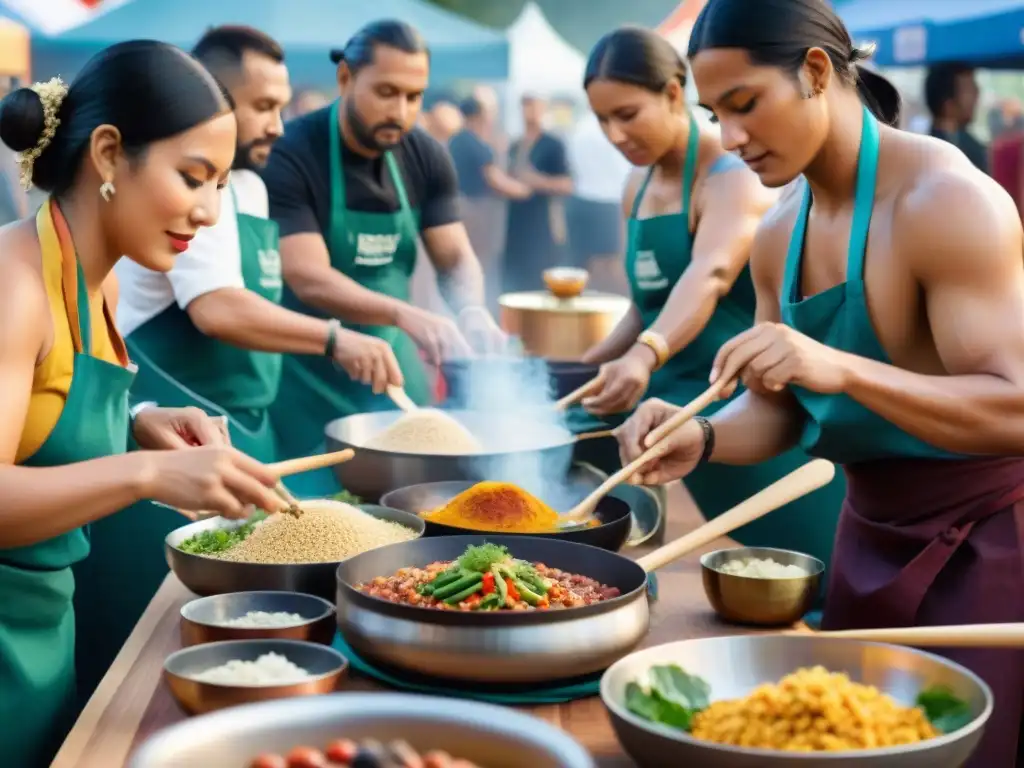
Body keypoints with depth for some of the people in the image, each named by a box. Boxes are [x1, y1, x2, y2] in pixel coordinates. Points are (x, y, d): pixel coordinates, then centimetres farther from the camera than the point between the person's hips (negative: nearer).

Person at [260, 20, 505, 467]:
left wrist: (470, 309, -24)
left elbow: (454, 257, -1)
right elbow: (308, 279, -25)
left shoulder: (426, 157, -1)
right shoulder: (290, 157, -18)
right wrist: (404, 315, -39)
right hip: (310, 373, -5)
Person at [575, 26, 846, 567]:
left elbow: (709, 276, -35)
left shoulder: (731, 179, -15)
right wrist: (588, 364, 4)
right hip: (672, 393, 8)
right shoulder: (638, 188, 11)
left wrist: (645, 357, -52)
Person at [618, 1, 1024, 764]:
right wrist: (704, 438, -14)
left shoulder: (946, 200, -21)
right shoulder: (778, 237, 3)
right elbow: (780, 410, 7)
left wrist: (844, 369, -39)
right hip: (868, 530, 8)